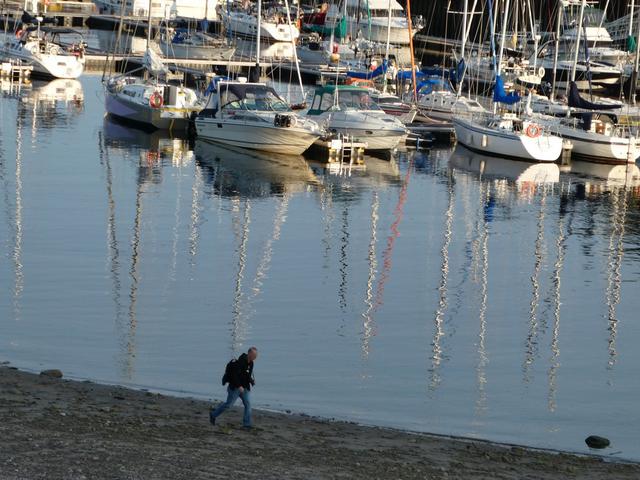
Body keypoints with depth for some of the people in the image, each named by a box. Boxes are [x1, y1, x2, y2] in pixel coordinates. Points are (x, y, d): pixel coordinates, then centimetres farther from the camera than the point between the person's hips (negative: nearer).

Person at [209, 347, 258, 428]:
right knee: (229, 404, 1)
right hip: (235, 387, -8)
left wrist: (252, 381, 3)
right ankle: (213, 414, 21)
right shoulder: (241, 362, -22)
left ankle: (247, 423, 1)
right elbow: (234, 374, -26)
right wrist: (239, 386, -29)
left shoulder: (251, 363, 5)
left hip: (244, 388, 8)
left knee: (248, 404, -2)